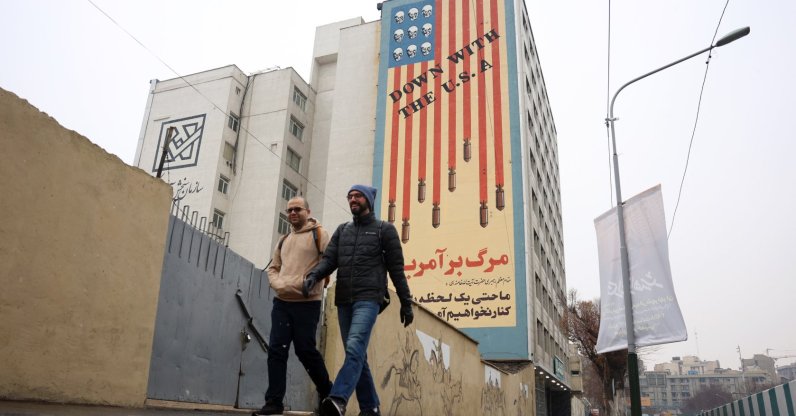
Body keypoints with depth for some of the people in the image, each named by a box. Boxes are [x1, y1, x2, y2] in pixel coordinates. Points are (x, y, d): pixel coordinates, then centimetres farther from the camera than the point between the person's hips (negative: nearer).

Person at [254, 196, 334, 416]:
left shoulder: (319, 234, -1)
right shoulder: (284, 240, 19)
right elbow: (273, 268, 22)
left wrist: (307, 283, -17)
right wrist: (279, 284, 2)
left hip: (307, 303, -5)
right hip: (282, 303, 6)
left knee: (305, 350, 0)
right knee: (276, 350, -1)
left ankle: (326, 391, 22)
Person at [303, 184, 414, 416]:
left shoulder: (384, 230, 7)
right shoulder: (342, 230, 20)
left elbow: (396, 269, 5)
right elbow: (329, 259, 9)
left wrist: (406, 303, 3)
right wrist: (314, 275, -13)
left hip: (368, 299, -5)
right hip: (344, 300, 5)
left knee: (355, 348, -24)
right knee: (356, 354, 6)